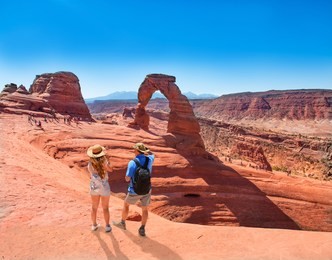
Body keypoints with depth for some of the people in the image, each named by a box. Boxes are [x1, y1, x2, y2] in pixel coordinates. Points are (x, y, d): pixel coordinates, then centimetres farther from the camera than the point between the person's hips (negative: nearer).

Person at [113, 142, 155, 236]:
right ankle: (142, 229, 19)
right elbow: (152, 154, 17)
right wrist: (145, 150, 0)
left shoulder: (132, 163, -23)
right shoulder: (149, 160, -9)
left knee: (126, 204, 23)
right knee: (145, 209, 20)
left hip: (134, 191, -3)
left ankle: (122, 223, 39)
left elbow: (127, 179, -17)